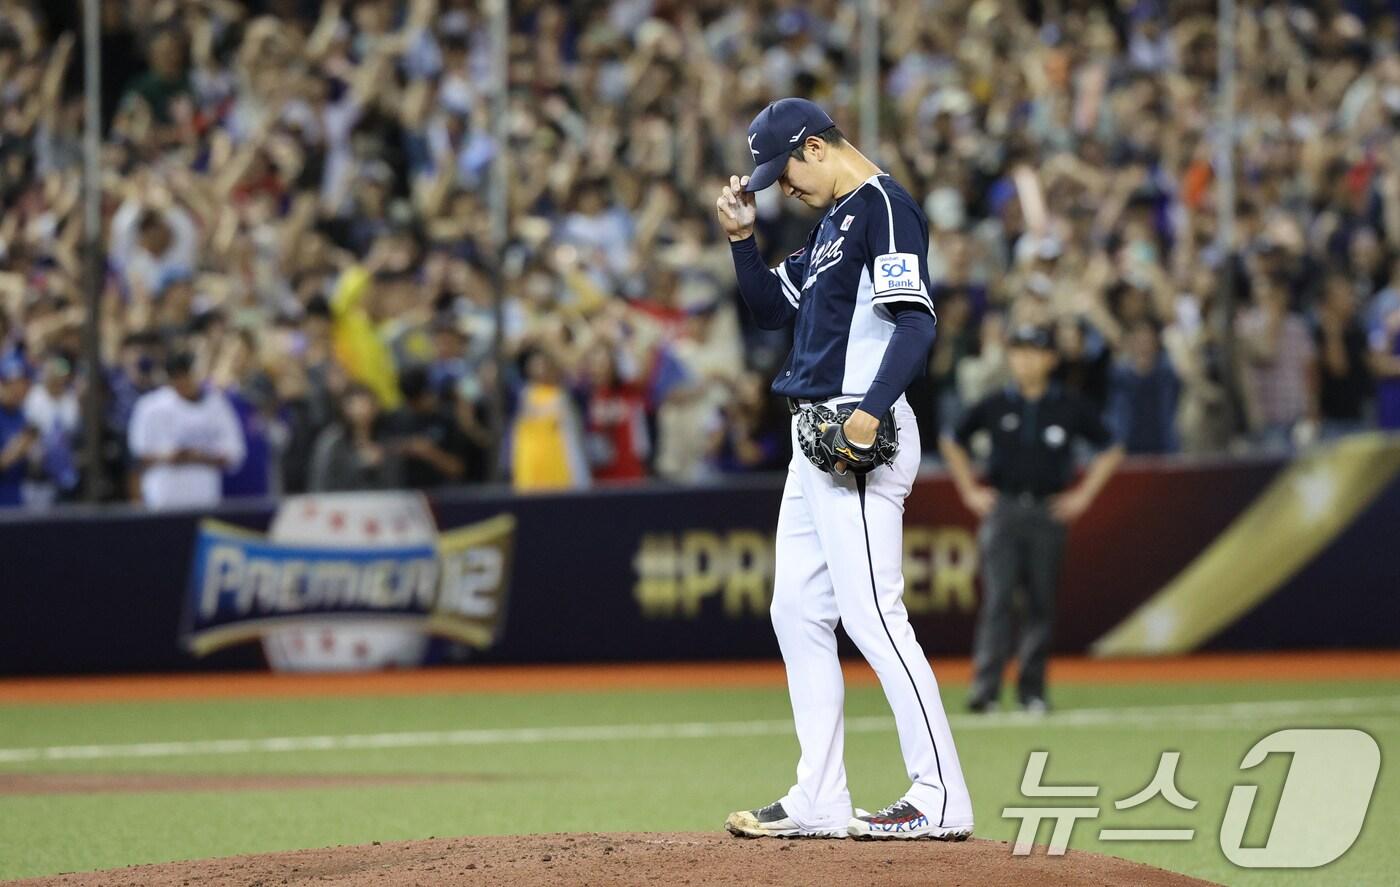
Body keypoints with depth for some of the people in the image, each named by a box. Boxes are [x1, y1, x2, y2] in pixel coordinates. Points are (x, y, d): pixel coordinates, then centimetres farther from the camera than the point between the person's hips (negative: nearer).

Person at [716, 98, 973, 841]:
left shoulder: (883, 207, -11)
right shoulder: (831, 220, 19)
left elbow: (916, 321, -22)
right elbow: (774, 309, 27)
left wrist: (871, 412, -31)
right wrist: (742, 239, 13)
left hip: (862, 436, -11)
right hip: (814, 437, 11)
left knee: (871, 615, -14)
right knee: (798, 613, 11)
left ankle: (940, 797, -14)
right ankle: (820, 801, 15)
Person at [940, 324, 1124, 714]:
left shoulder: (1071, 408, 3)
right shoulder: (994, 405, 4)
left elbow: (1110, 451, 11)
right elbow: (952, 443, 18)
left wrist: (1083, 495, 4)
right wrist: (969, 491, 10)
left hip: (1048, 512, 1)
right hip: (1001, 509, -1)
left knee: (1042, 602, 2)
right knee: (997, 598, -11)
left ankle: (1033, 690, 10)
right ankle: (985, 686, -16)